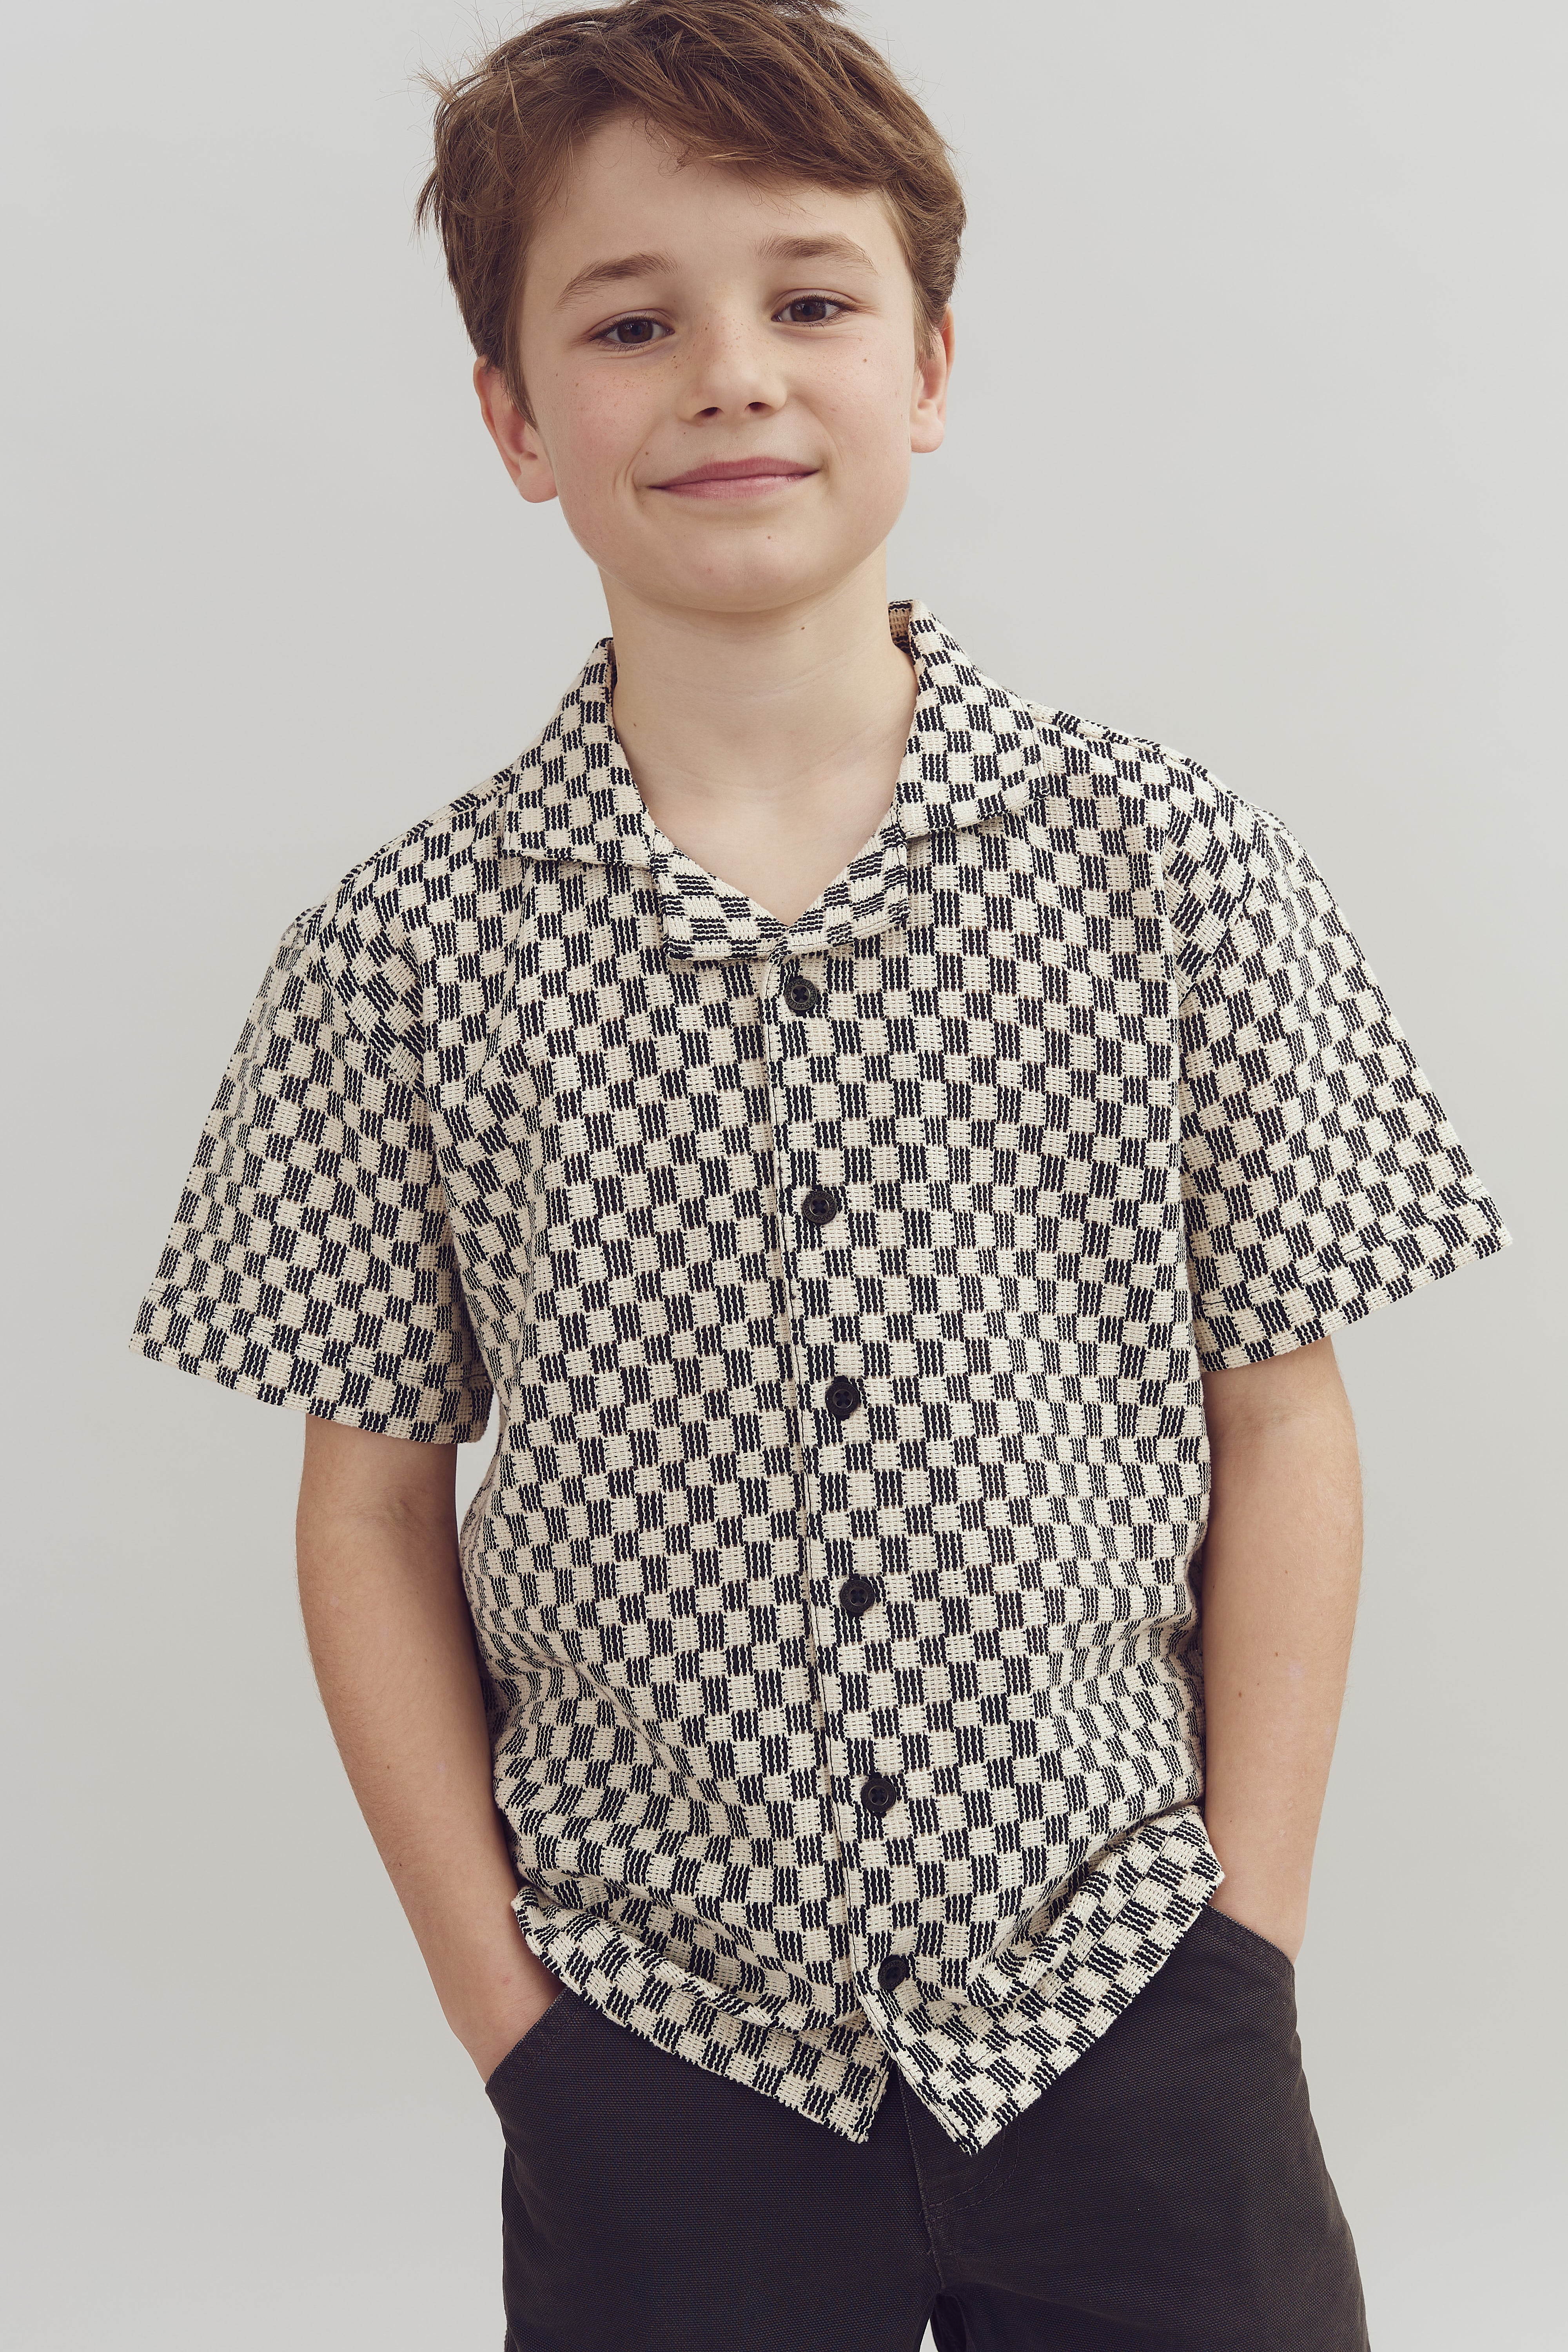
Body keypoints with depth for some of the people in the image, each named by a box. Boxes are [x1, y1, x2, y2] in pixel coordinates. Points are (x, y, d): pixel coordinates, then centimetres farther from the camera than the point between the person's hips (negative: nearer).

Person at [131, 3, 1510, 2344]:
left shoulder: (1184, 876, -5)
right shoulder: (404, 961, -5)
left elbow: (1282, 1426, -1)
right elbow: (375, 1506, 1)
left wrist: (1252, 1923, -4)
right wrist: (499, 1994, -2)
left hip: (1125, 1999, 1)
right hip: (657, 2046, 0)